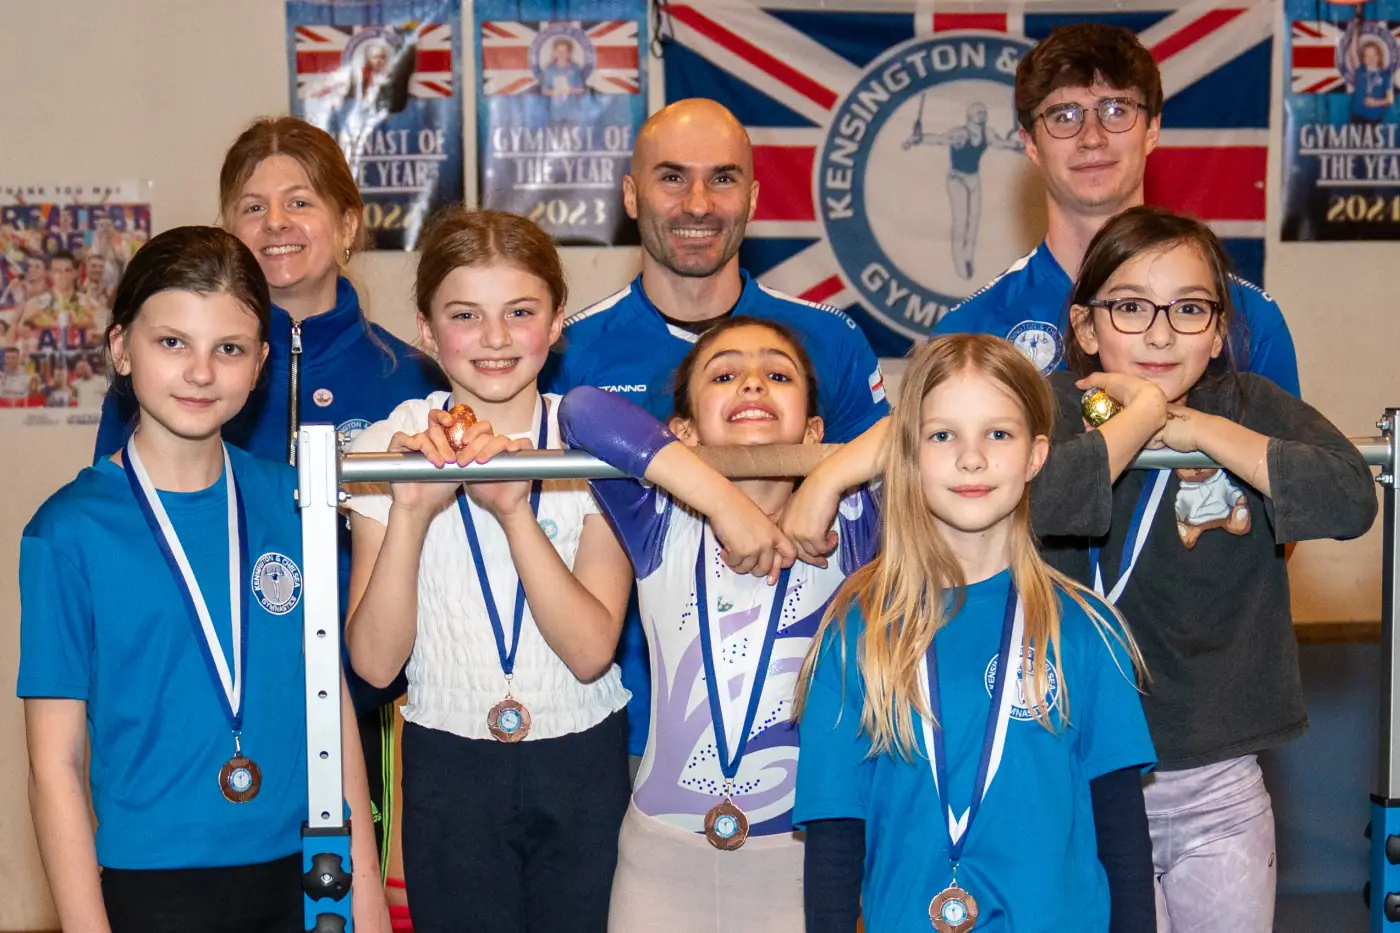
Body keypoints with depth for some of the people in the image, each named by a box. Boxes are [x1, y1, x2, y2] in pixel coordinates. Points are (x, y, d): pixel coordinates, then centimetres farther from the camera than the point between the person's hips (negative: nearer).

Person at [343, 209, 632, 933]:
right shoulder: (391, 449, -5)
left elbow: (590, 651, -15)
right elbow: (374, 662, -12)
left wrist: (514, 511, -26)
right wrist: (409, 512, -24)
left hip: (584, 764, 0)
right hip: (448, 765, 0)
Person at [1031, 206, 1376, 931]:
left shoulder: (1250, 406, 3)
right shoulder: (1059, 404, -6)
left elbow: (1350, 499, -14)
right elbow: (1033, 497, -29)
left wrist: (1198, 428, -14)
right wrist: (1143, 415, -16)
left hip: (1221, 783, 3)